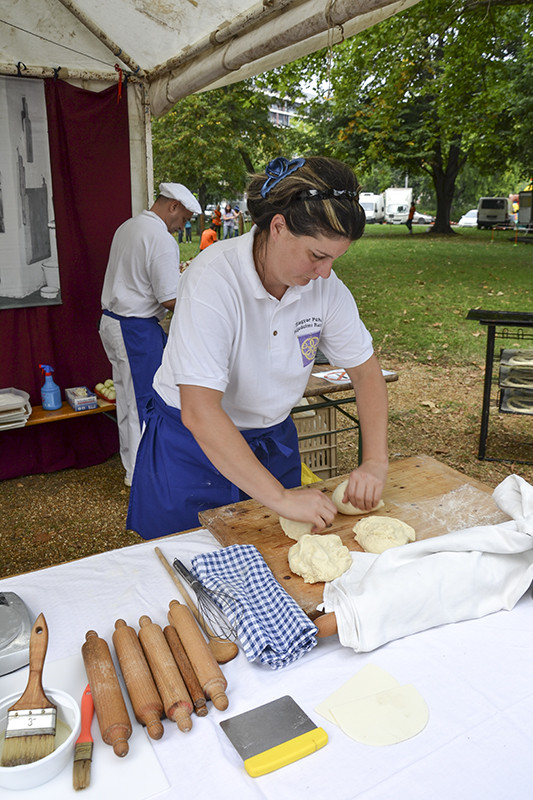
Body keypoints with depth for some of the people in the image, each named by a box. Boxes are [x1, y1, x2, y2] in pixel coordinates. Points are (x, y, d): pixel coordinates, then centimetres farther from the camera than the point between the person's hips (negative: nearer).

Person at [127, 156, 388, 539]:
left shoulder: (324, 285, -11)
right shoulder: (214, 278, -29)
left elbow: (366, 370, -1)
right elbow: (199, 412, -35)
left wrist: (375, 462, -14)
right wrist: (280, 496, -35)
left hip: (273, 442, 5)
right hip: (194, 447, -4)